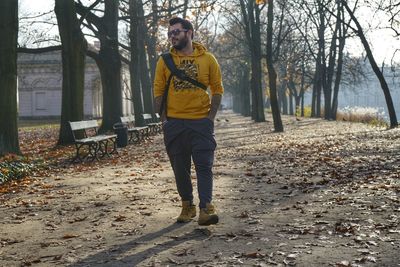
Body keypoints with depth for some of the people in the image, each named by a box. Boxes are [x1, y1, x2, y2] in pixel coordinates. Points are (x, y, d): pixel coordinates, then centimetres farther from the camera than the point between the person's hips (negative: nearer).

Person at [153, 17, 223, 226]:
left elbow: (217, 89, 6)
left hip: (201, 122, -2)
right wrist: (164, 119, -1)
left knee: (204, 166, -7)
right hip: (174, 123, 2)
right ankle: (187, 206, 23)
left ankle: (206, 209, -7)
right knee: (180, 168, 9)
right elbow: (158, 91, 6)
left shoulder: (207, 59, 2)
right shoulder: (165, 61, 5)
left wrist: (211, 116, -3)